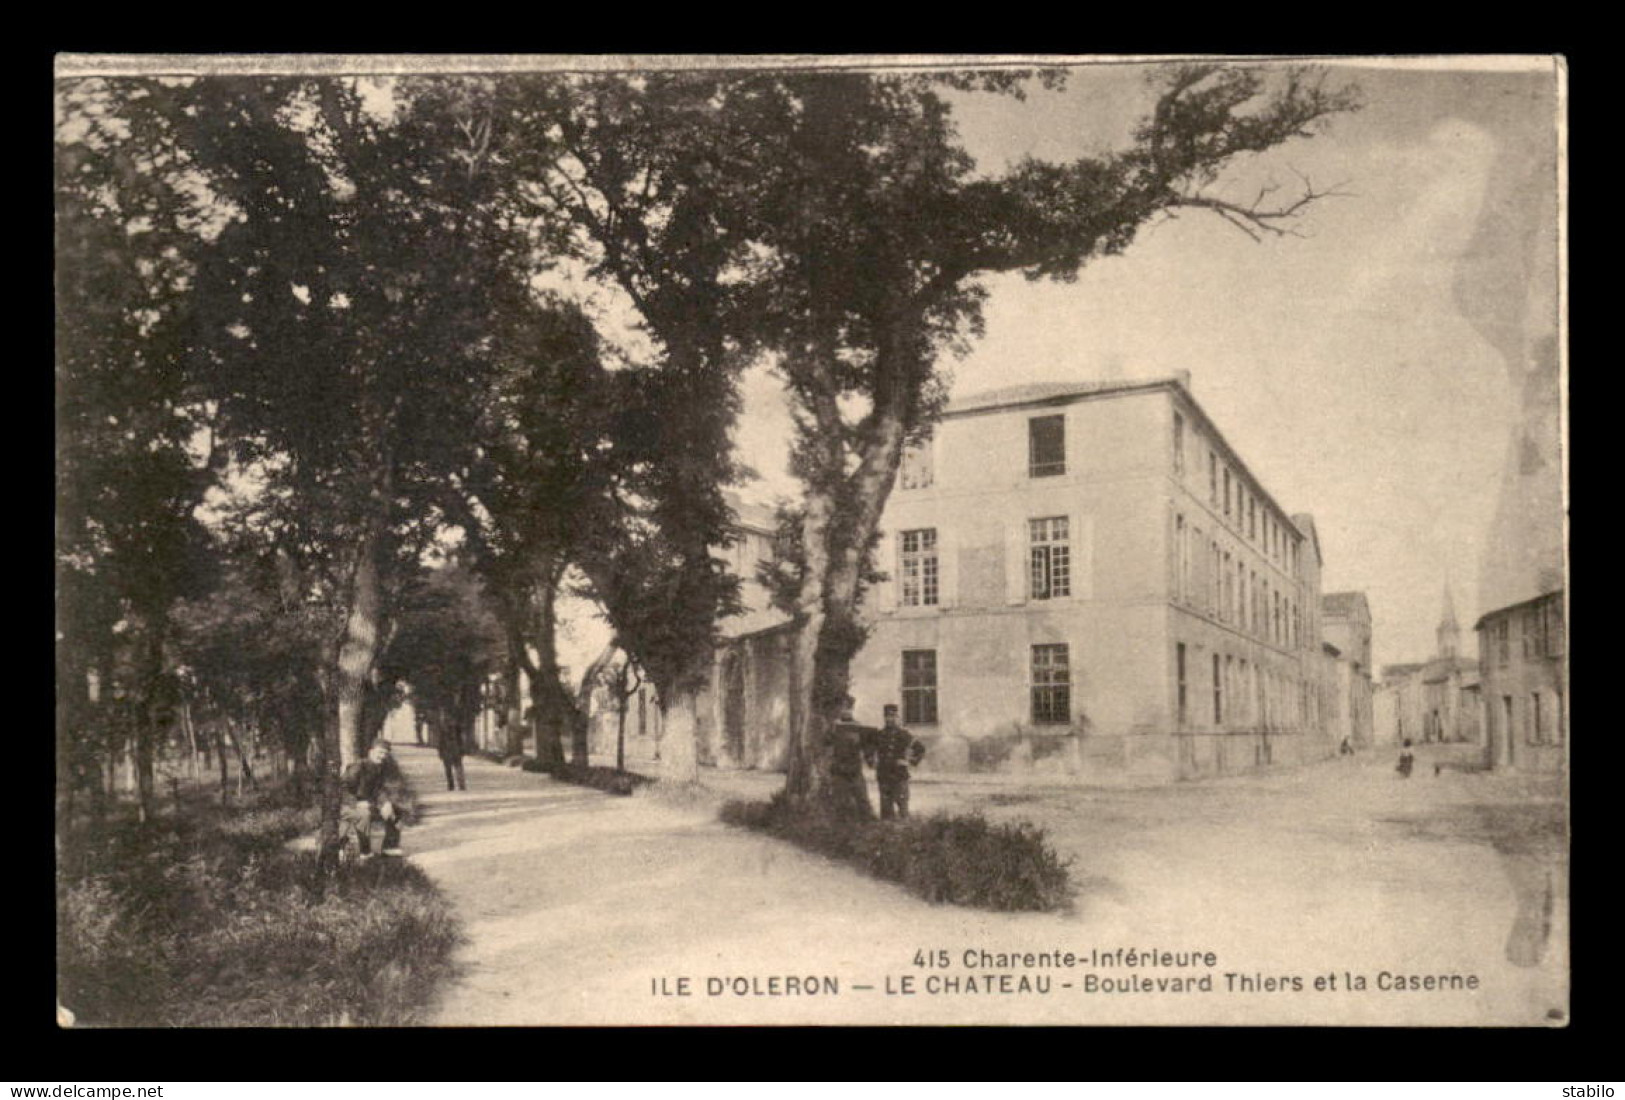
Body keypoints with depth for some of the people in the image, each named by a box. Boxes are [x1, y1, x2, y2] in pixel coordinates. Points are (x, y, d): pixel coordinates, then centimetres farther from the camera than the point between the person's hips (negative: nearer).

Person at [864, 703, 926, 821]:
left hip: (900, 777, -2)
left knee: (902, 806, -5)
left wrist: (911, 763, -3)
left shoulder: (904, 735, 0)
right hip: (884, 778, 2)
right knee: (886, 807, 4)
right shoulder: (878, 735, 7)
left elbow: (921, 750, 4)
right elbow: (868, 752, 21)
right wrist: (873, 764, 9)